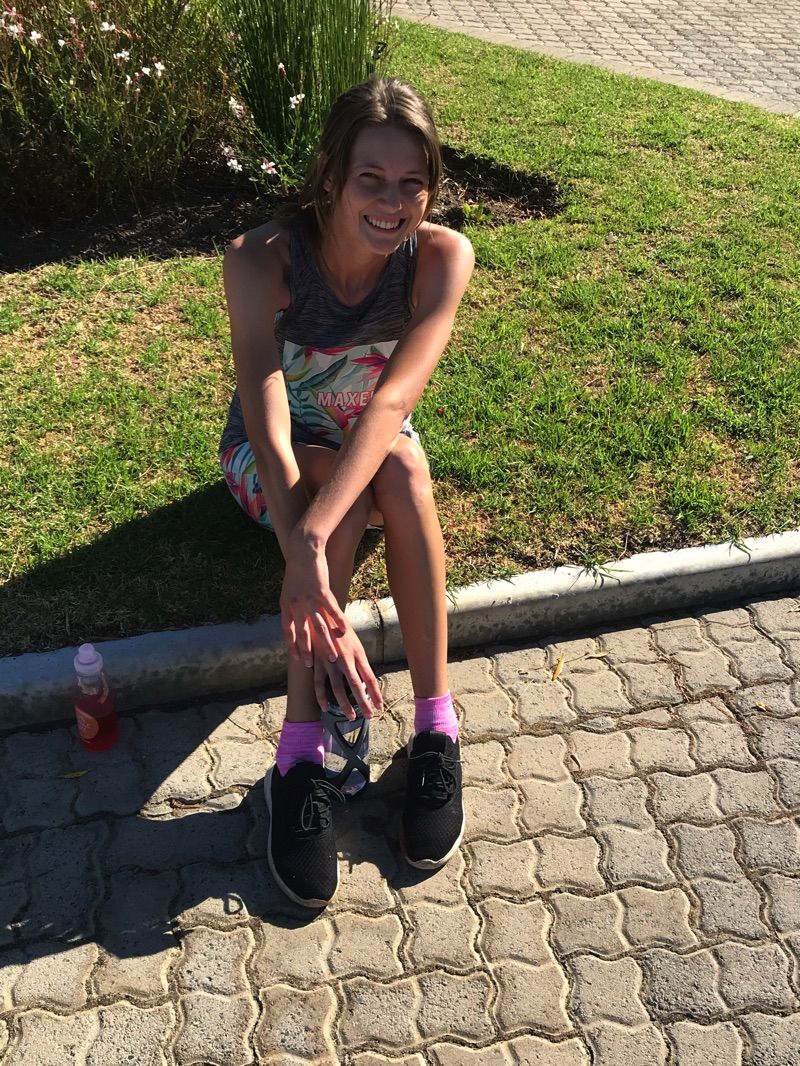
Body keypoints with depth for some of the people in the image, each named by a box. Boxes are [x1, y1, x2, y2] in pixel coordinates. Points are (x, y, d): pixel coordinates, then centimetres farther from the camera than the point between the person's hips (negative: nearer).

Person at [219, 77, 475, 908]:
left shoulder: (442, 257, -22)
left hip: (375, 446, 2)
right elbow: (271, 430, -36)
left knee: (398, 464, -34)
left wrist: (314, 537, -49)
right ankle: (300, 757, -33)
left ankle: (435, 726, -28)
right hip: (274, 460, -1)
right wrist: (312, 585, -48)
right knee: (371, 469, -34)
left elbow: (394, 399, -35)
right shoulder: (261, 261, -27)